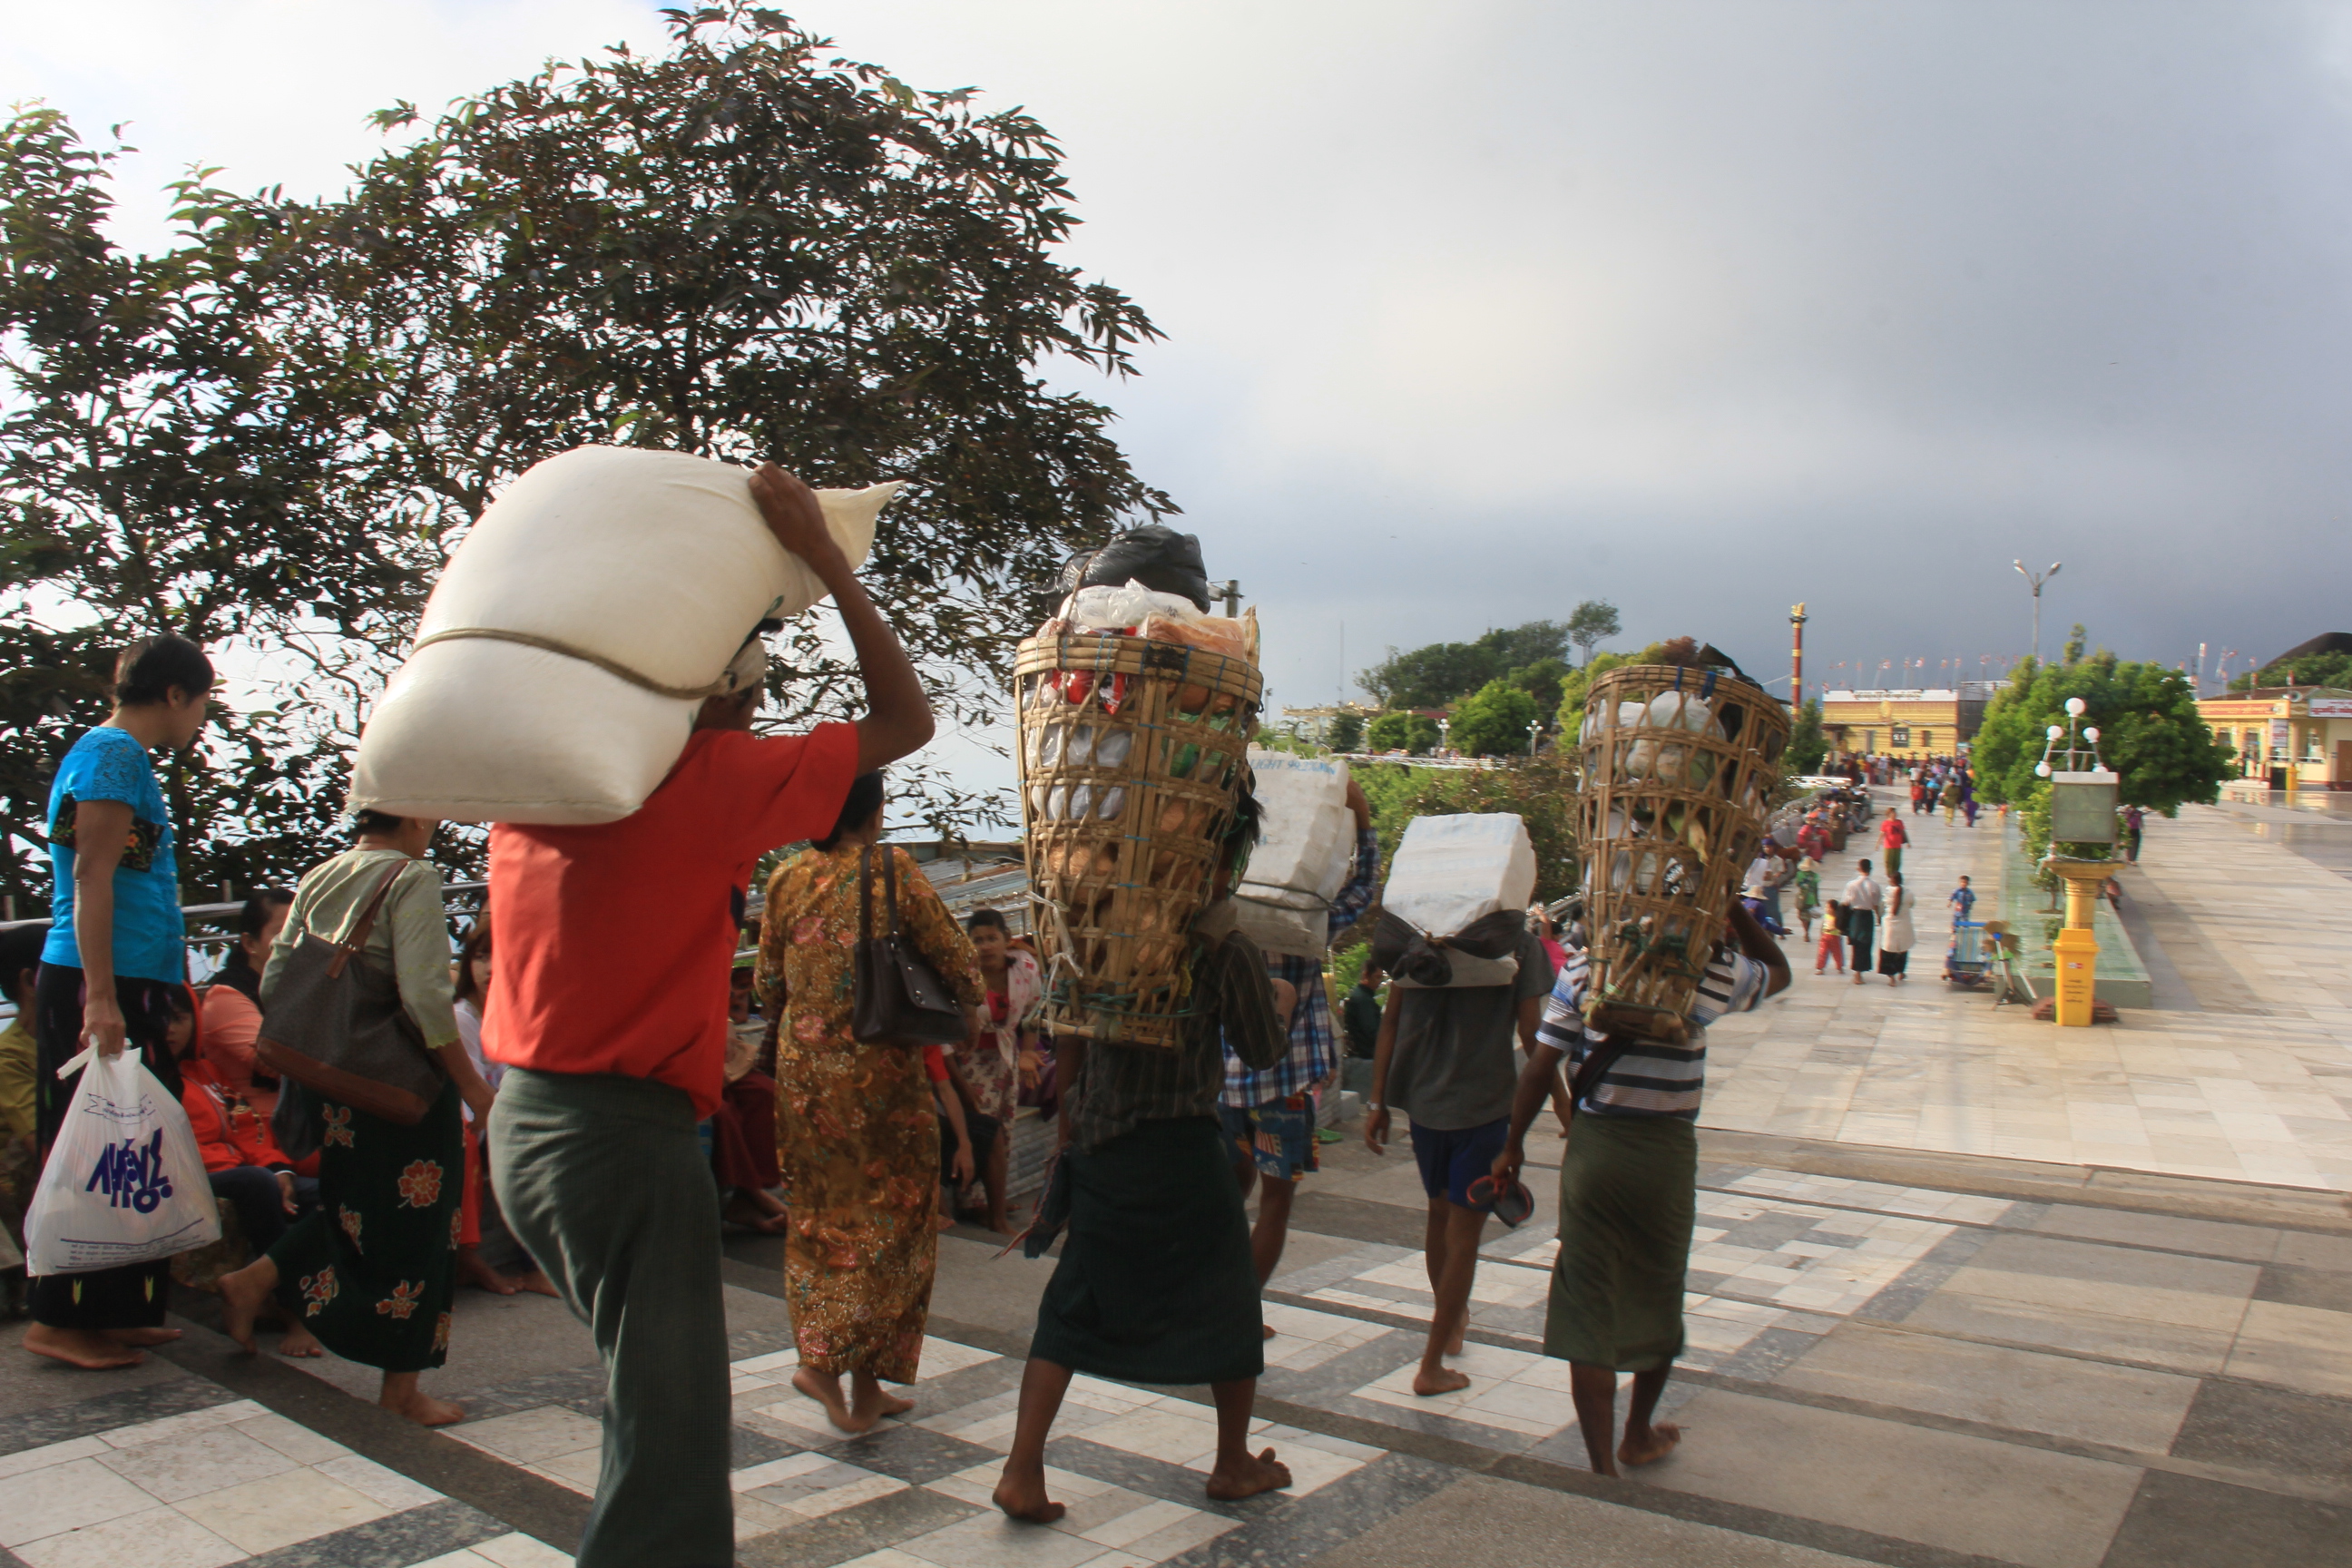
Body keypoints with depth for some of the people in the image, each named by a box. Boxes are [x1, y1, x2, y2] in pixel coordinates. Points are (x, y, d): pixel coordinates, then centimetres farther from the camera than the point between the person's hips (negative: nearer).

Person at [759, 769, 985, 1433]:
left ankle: (818, 1354, 15)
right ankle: (863, 1384, 7)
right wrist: (973, 1005, 15)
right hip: (881, 1065, -3)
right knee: (890, 1217, 7)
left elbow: (768, 982, 8)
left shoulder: (786, 879, 1)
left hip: (805, 1069, 4)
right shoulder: (892, 869, -9)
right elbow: (951, 951, -4)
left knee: (821, 1216, 17)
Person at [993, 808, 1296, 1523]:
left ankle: (1022, 1471, 6)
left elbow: (1068, 1040, 10)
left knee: (1072, 1308, 12)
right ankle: (1235, 1464, 29)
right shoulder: (1227, 951, -13)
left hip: (1097, 1145, 5)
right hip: (1180, 1150, -5)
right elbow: (1265, 1052, -1)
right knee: (1226, 1304, 15)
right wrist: (1276, 1003, 15)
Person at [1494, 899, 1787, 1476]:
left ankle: (1602, 1464, 6)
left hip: (1591, 1145, 0)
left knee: (1588, 1308, 6)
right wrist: (1732, 906, 11)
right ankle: (1638, 1436, 39)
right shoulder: (1709, 973, -5)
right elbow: (1778, 970, 17)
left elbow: (1540, 1066, -3)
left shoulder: (1582, 970, -3)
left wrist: (1513, 1145, 7)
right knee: (1659, 1299, 21)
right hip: (1667, 1151, 0)